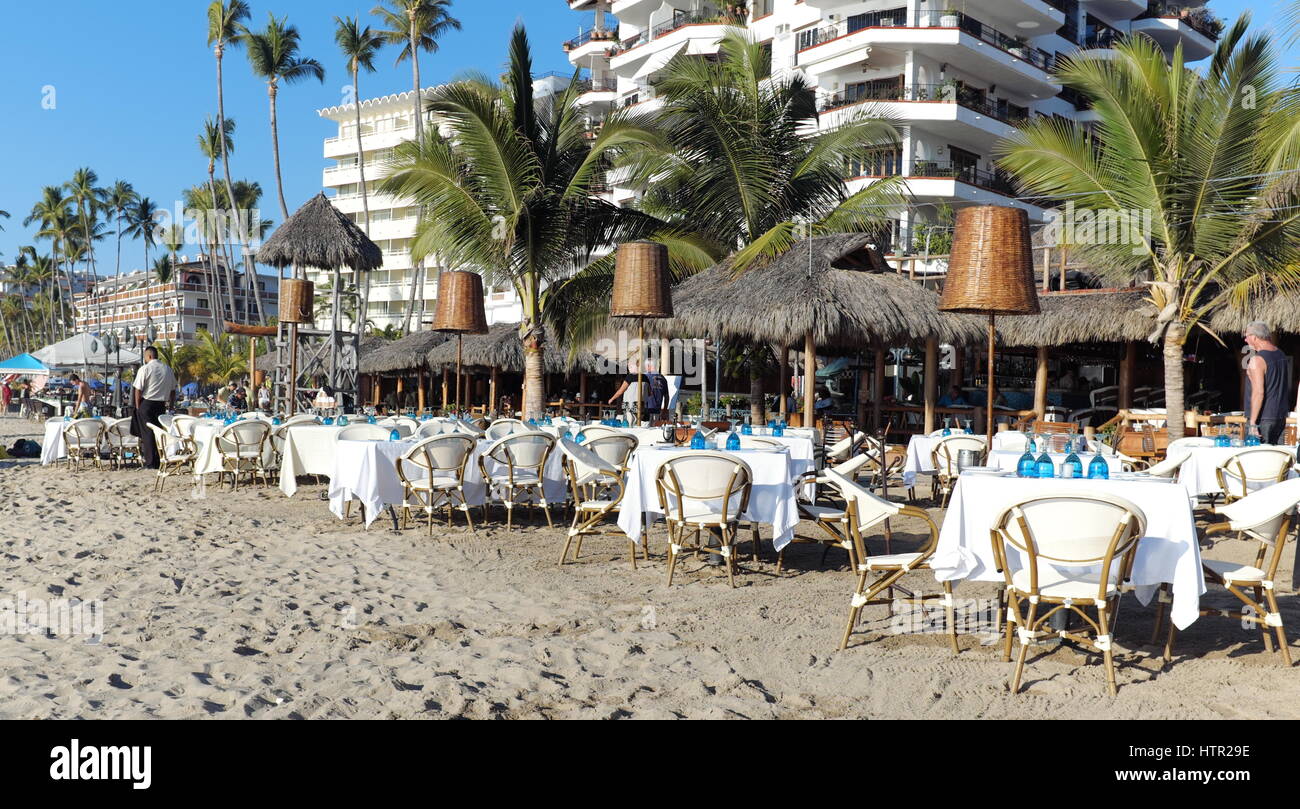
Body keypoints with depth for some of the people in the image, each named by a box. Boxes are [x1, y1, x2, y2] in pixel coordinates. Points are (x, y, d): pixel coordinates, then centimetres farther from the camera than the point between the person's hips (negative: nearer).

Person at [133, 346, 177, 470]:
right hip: (161, 405, 4)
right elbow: (173, 391, 13)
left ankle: (150, 463, 0)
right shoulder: (168, 370, 8)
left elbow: (138, 390, -9)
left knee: (147, 433, 1)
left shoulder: (144, 369, -8)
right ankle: (158, 461, 12)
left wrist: (138, 407, -1)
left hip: (146, 404, -4)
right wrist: (170, 404, 21)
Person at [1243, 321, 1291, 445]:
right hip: (1281, 418, 8)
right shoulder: (1281, 355, 11)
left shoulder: (1257, 360, -16)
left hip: (1263, 419, -8)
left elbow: (1258, 393, -21)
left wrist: (1252, 421, -19)